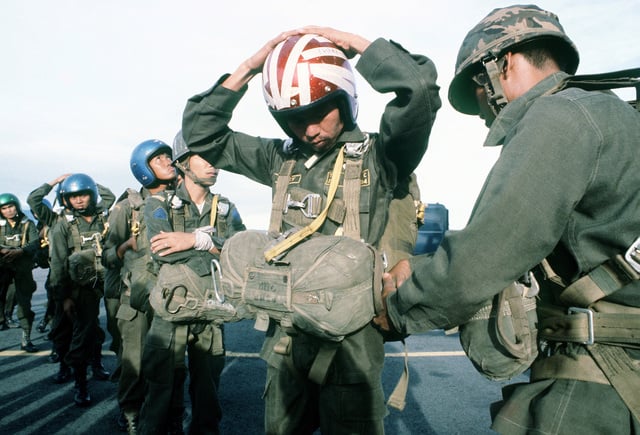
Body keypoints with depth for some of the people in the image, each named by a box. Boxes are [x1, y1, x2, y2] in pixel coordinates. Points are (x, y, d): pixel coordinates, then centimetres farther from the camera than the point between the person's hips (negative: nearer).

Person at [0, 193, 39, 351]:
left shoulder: (28, 224, 6)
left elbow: (35, 243, -7)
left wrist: (19, 251, -24)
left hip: (23, 268, -1)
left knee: (24, 303, 1)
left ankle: (26, 340, 7)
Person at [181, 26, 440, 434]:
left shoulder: (379, 155, -6)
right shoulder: (281, 158, 8)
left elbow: (420, 86, -22)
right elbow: (202, 134, 13)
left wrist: (352, 42, -9)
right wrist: (247, 69, 4)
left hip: (350, 337, -5)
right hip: (286, 335, 6)